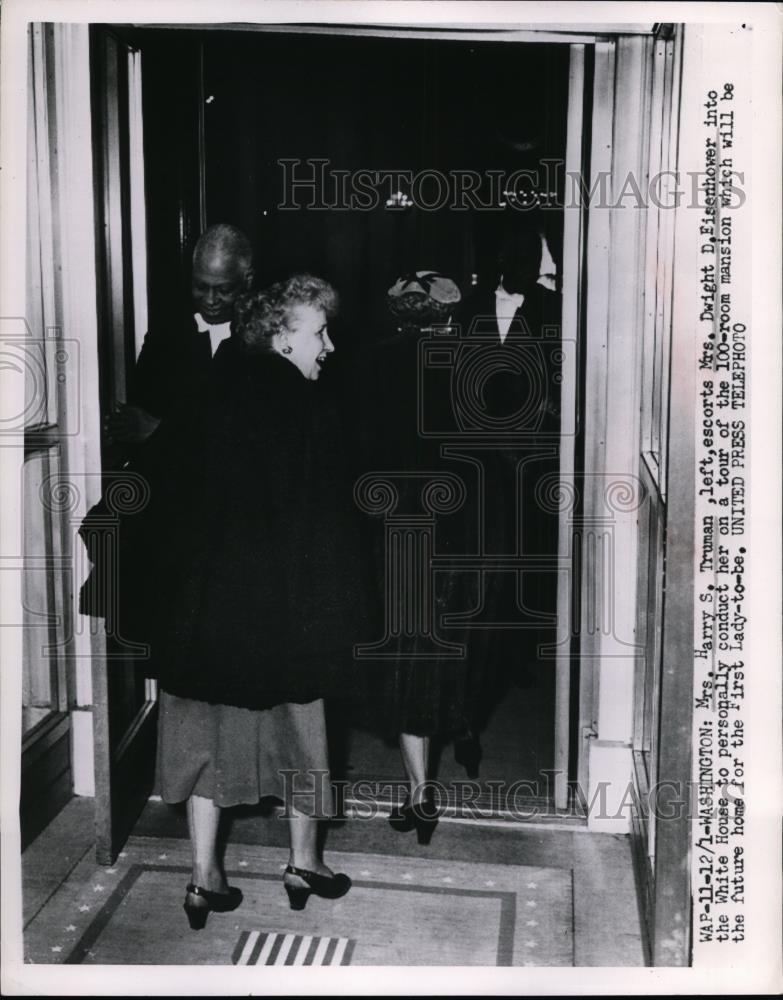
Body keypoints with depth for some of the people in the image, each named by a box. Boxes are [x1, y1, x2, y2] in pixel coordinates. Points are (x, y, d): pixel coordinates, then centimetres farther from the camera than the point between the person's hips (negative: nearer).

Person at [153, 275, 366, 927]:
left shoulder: (212, 396, 2)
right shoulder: (310, 409, -12)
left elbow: (177, 498, 4)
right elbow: (328, 523, -12)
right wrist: (339, 611, -6)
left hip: (205, 602, 4)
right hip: (285, 604, -4)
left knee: (208, 734, 13)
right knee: (299, 731, 14)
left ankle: (206, 879, 20)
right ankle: (304, 864, 29)